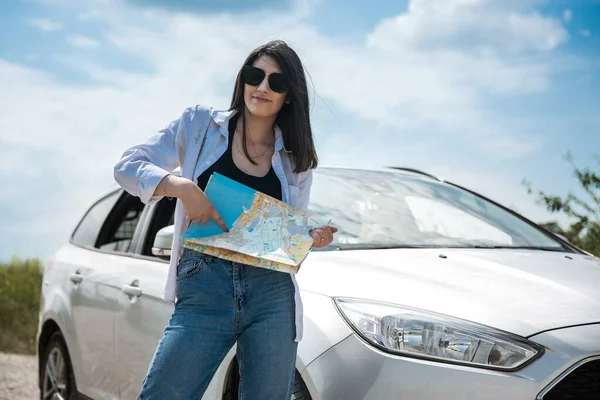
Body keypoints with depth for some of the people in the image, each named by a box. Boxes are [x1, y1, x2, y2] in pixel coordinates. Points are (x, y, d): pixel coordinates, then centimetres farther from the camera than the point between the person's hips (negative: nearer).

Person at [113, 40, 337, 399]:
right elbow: (127, 166, 2)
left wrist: (315, 238, -4)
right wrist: (181, 187, -16)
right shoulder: (200, 125, 8)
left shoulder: (296, 158, 14)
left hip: (273, 293, 2)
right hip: (204, 289, -2)